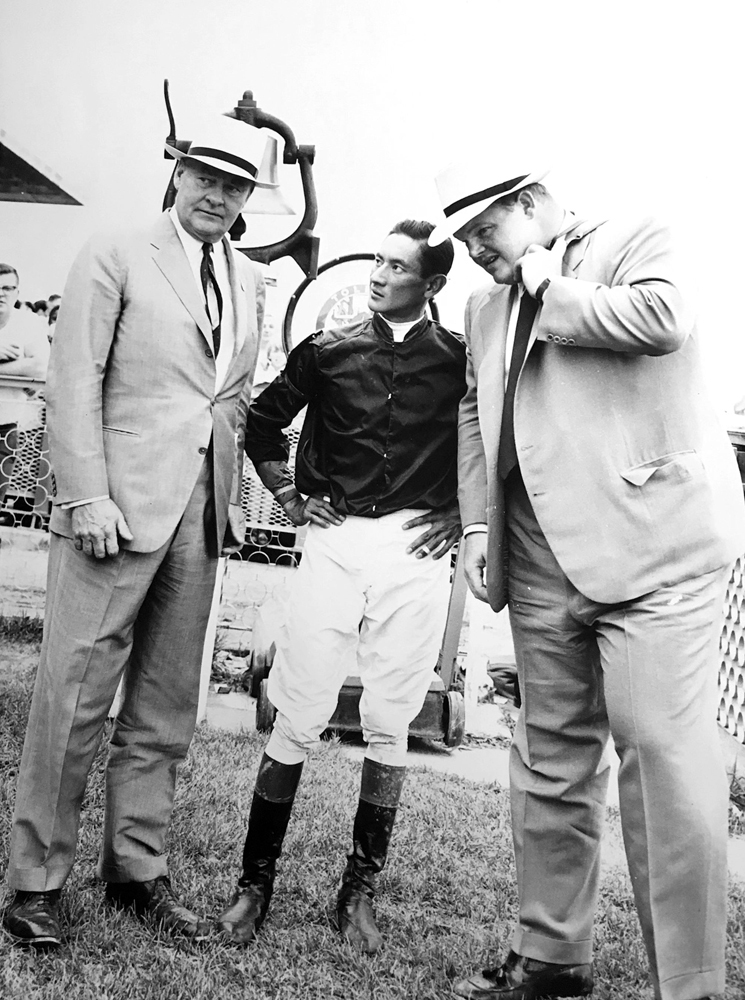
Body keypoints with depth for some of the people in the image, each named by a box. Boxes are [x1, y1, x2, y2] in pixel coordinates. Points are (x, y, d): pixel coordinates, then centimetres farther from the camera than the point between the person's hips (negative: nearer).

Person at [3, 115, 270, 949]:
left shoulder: (251, 283, 17)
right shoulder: (116, 257, 1)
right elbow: (74, 381, -6)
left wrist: (232, 496, 10)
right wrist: (87, 495, -14)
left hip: (202, 513, 6)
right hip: (119, 504, -5)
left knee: (165, 706, 9)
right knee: (73, 695, -2)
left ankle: (136, 870, 20)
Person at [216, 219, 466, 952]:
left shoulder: (461, 361, 4)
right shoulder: (328, 351, 7)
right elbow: (263, 420, 19)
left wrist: (463, 512, 3)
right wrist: (287, 496, 10)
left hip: (415, 548, 0)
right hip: (336, 541, 1)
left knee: (388, 727, 4)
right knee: (298, 721, -1)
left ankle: (359, 892, 16)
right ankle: (255, 882, 12)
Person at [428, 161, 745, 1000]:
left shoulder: (632, 240, 4)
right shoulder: (487, 307, 21)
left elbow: (663, 321, -16)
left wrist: (549, 285, -4)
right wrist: (477, 524, 11)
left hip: (651, 548, -6)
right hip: (543, 563, 7)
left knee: (663, 756, -9)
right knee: (550, 760, 11)